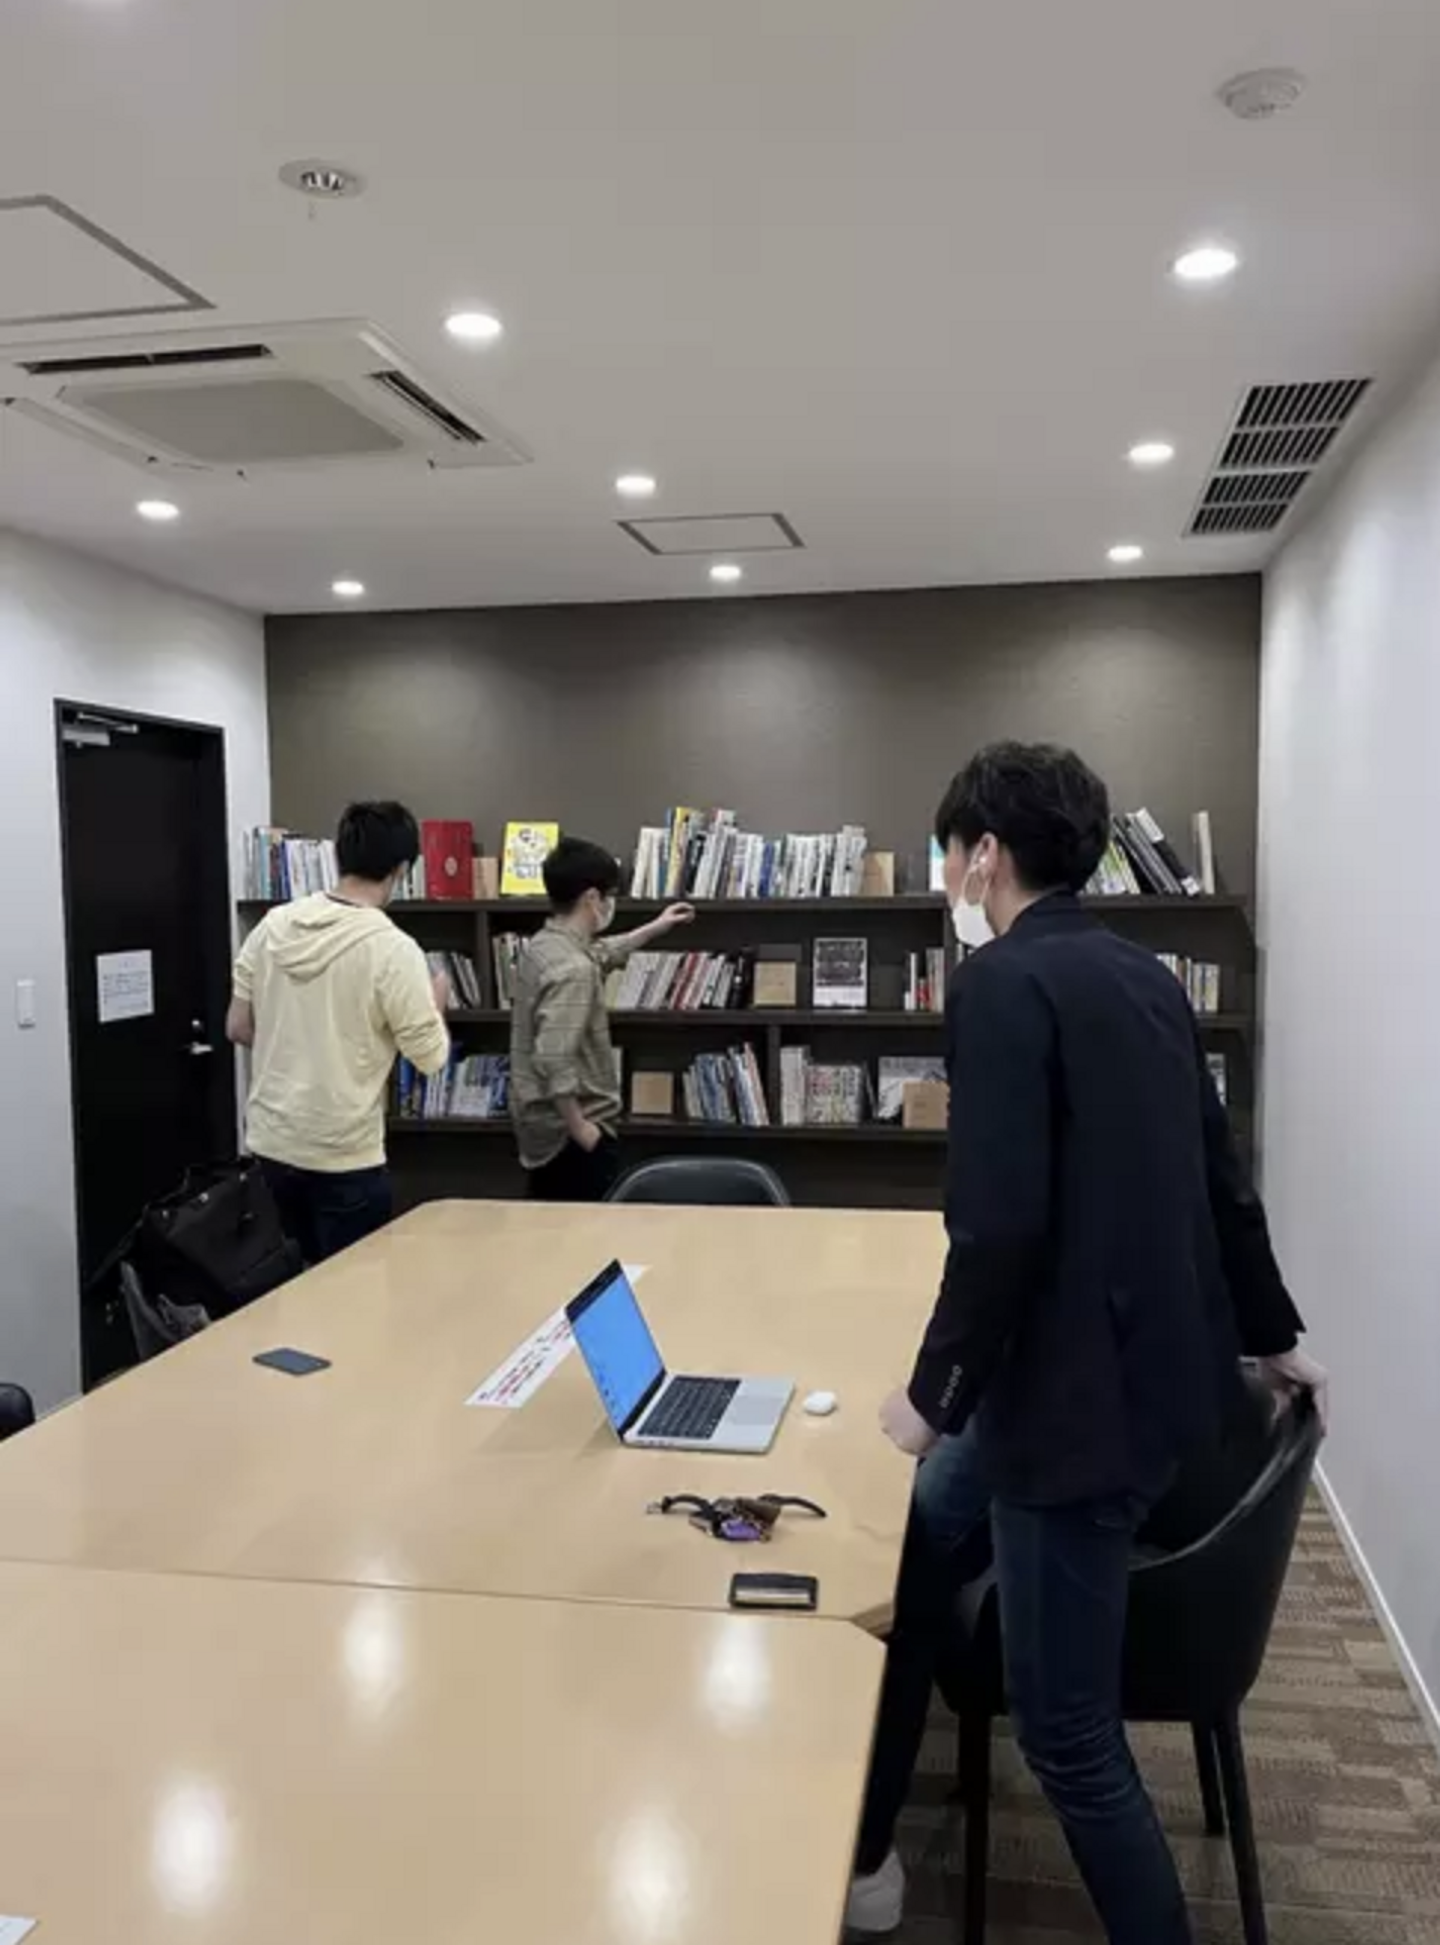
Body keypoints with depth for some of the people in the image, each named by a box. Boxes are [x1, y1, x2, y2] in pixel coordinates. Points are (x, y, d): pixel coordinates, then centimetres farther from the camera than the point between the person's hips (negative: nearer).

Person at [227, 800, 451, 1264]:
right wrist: (436, 1004, 9)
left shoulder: (272, 925, -1)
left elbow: (238, 1028, 7)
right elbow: (431, 1057, -10)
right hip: (344, 1156, -6)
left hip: (269, 1143, 6)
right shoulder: (393, 948, -17)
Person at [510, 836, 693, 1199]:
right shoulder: (573, 969, -23)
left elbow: (597, 956, 30)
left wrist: (655, 928, 39)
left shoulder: (544, 945, 8)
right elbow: (554, 1061, -30)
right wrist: (580, 1128, -20)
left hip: (543, 1131, 10)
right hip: (570, 1137, -10)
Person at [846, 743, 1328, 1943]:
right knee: (911, 1560, 22)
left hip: (1085, 1392, -10)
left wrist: (936, 1393, -9)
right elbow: (1218, 1179, 18)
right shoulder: (1146, 976, 10)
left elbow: (999, 1222, -23)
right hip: (1156, 1367, 10)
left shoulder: (1003, 981, -16)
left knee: (1067, 1730, 5)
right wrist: (1272, 1336, 30)